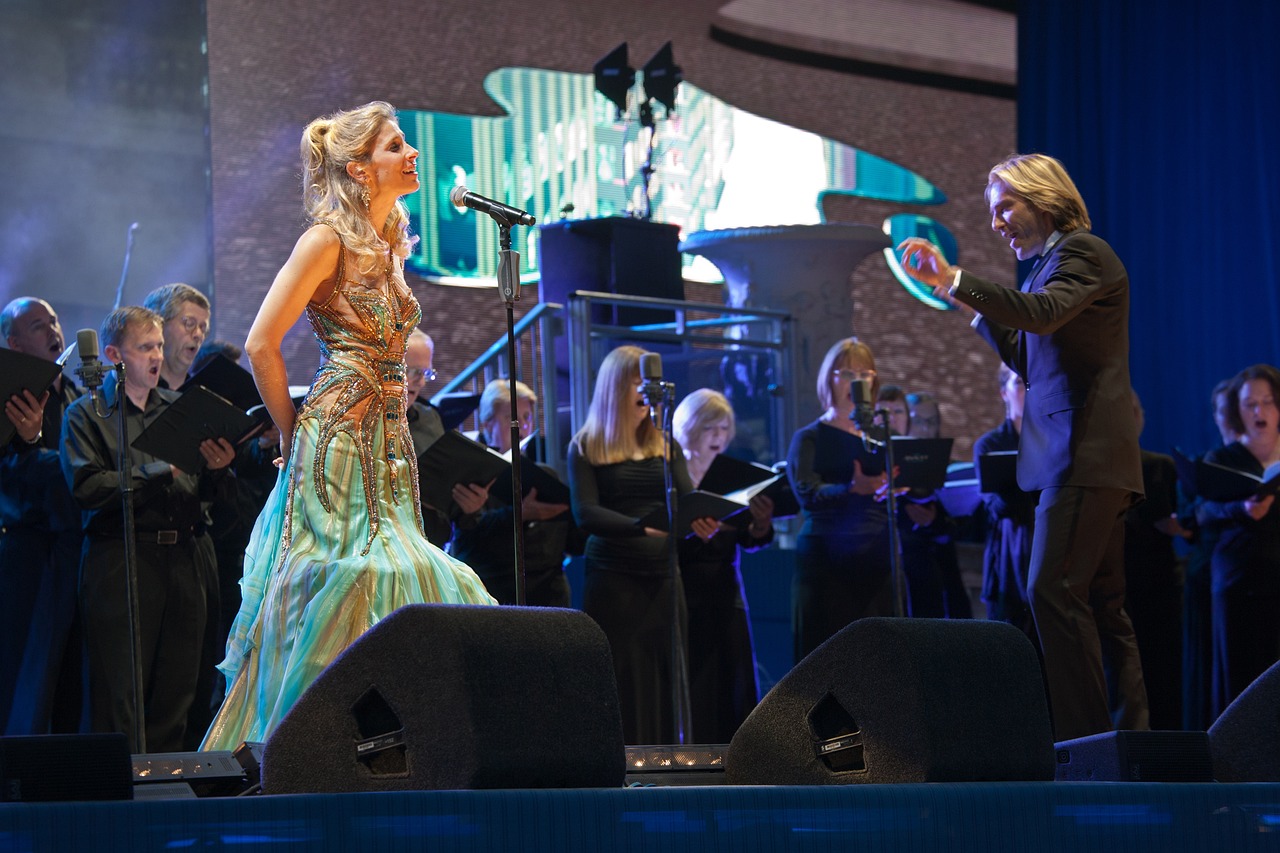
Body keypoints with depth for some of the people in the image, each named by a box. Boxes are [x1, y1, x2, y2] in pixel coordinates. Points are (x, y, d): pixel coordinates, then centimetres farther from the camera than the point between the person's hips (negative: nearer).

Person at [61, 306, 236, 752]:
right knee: (120, 697, -7)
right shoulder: (87, 414, 4)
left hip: (184, 560, 5)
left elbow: (208, 492, 17)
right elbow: (87, 487, -11)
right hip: (121, 561, -5)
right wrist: (163, 471, -13)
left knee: (176, 693, 4)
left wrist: (217, 469, -6)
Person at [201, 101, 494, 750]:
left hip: (387, 441, 8)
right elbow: (261, 344, -11)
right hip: (338, 439, -8)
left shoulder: (390, 242, 16)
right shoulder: (329, 240, -9)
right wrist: (293, 433, -3)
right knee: (336, 591, -10)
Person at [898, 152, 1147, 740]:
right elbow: (1028, 363, 26)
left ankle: (1085, 733, -17)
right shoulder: (1053, 261, 23)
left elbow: (1043, 313, -26)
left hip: (1085, 456, -10)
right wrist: (975, 306, 17)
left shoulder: (1081, 251, -6)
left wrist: (956, 282, -31)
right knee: (1100, 603, 10)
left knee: (1054, 591, -16)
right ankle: (1132, 729, 12)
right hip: (1082, 458, 10)